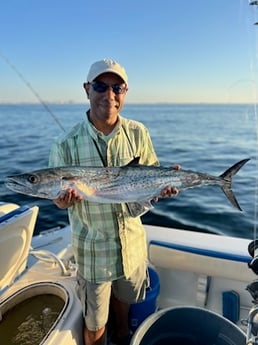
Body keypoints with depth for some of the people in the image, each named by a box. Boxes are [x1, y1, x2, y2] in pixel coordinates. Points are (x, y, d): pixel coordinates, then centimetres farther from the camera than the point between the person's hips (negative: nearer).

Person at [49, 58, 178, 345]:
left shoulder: (138, 133, -7)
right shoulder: (66, 146, -15)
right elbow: (58, 199, -7)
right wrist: (64, 200, -29)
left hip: (132, 243, 3)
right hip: (93, 249, -3)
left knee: (124, 301, 29)